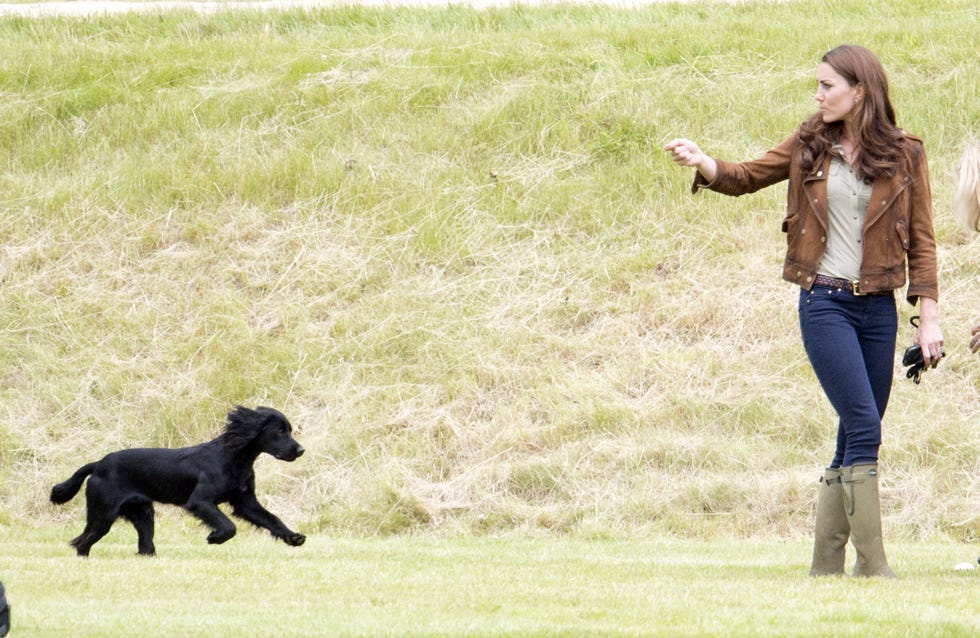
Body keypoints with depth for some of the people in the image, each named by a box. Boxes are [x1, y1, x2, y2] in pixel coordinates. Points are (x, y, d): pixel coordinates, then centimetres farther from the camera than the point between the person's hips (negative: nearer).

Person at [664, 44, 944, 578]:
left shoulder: (904, 155, 4)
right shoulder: (811, 146, 7)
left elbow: (921, 240, 5)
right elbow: (747, 177, 14)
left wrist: (929, 316, 0)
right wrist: (702, 162, -7)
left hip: (878, 309, 2)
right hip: (825, 303, -2)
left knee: (857, 438, 5)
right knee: (863, 427, -13)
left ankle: (826, 566, 13)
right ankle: (873, 567, -13)